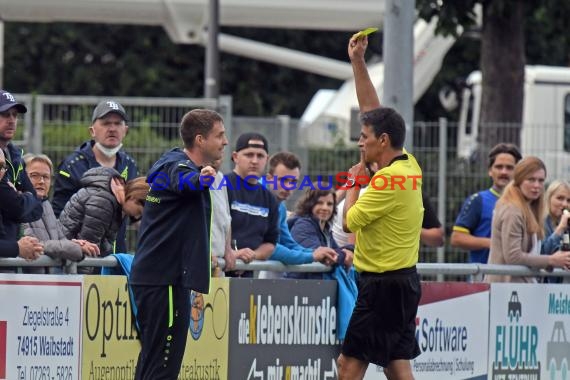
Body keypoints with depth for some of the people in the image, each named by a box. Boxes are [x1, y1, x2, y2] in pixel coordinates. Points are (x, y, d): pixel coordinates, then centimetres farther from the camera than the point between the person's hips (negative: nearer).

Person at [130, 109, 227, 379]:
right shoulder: (177, 165, -15)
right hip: (166, 278, -11)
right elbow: (185, 182, -42)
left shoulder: (170, 161, 16)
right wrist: (202, 178, -63)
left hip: (153, 275, 11)